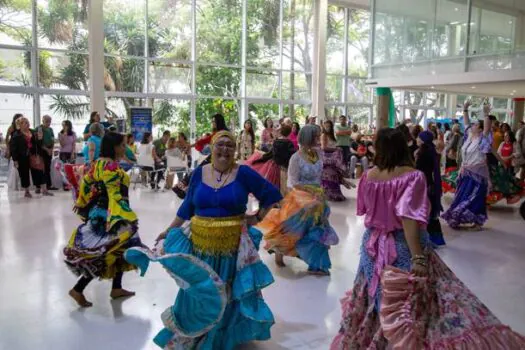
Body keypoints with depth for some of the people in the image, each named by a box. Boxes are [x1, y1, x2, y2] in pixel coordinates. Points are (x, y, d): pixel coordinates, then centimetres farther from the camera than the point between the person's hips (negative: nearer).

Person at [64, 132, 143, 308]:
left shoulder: (99, 162, 8)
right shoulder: (111, 166, -20)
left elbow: (86, 182, 15)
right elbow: (114, 195, -28)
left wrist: (81, 204, 27)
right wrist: (125, 218, -32)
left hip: (99, 213, 10)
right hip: (108, 216, -10)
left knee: (119, 250, 17)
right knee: (105, 254, -2)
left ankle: (116, 288, 25)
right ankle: (78, 290, 4)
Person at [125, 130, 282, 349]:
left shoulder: (243, 173, -8)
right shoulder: (199, 173, 0)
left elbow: (271, 195, -1)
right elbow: (187, 206, 7)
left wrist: (257, 217, -5)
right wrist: (169, 230, 8)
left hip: (232, 245, -2)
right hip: (200, 243, 2)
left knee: (229, 293, 13)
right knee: (197, 291, 12)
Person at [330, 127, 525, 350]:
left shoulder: (368, 176, -2)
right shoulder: (413, 176, -16)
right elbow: (408, 218, -24)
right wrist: (418, 257, -26)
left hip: (374, 246, 6)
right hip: (404, 248, -6)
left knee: (376, 300, 21)